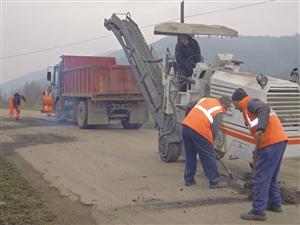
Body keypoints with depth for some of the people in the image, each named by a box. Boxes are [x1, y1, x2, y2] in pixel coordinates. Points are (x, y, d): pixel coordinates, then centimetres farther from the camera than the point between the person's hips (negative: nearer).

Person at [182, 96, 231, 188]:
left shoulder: (205, 99, 21)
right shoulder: (220, 112, 3)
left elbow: (189, 106, 23)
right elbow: (214, 129, -5)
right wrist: (211, 142, 11)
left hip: (186, 126, 7)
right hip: (200, 131, -6)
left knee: (190, 156, 19)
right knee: (209, 157, 7)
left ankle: (189, 179, 26)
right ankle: (214, 182, 15)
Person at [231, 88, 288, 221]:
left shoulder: (251, 103, -2)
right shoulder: (250, 110, 27)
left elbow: (265, 109, -25)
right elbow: (259, 138, 30)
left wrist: (260, 129, -38)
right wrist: (256, 157, 31)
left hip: (271, 144, -10)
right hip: (279, 141, 10)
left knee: (260, 178, -5)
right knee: (270, 176, 23)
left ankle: (258, 212, -1)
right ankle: (275, 204, 35)